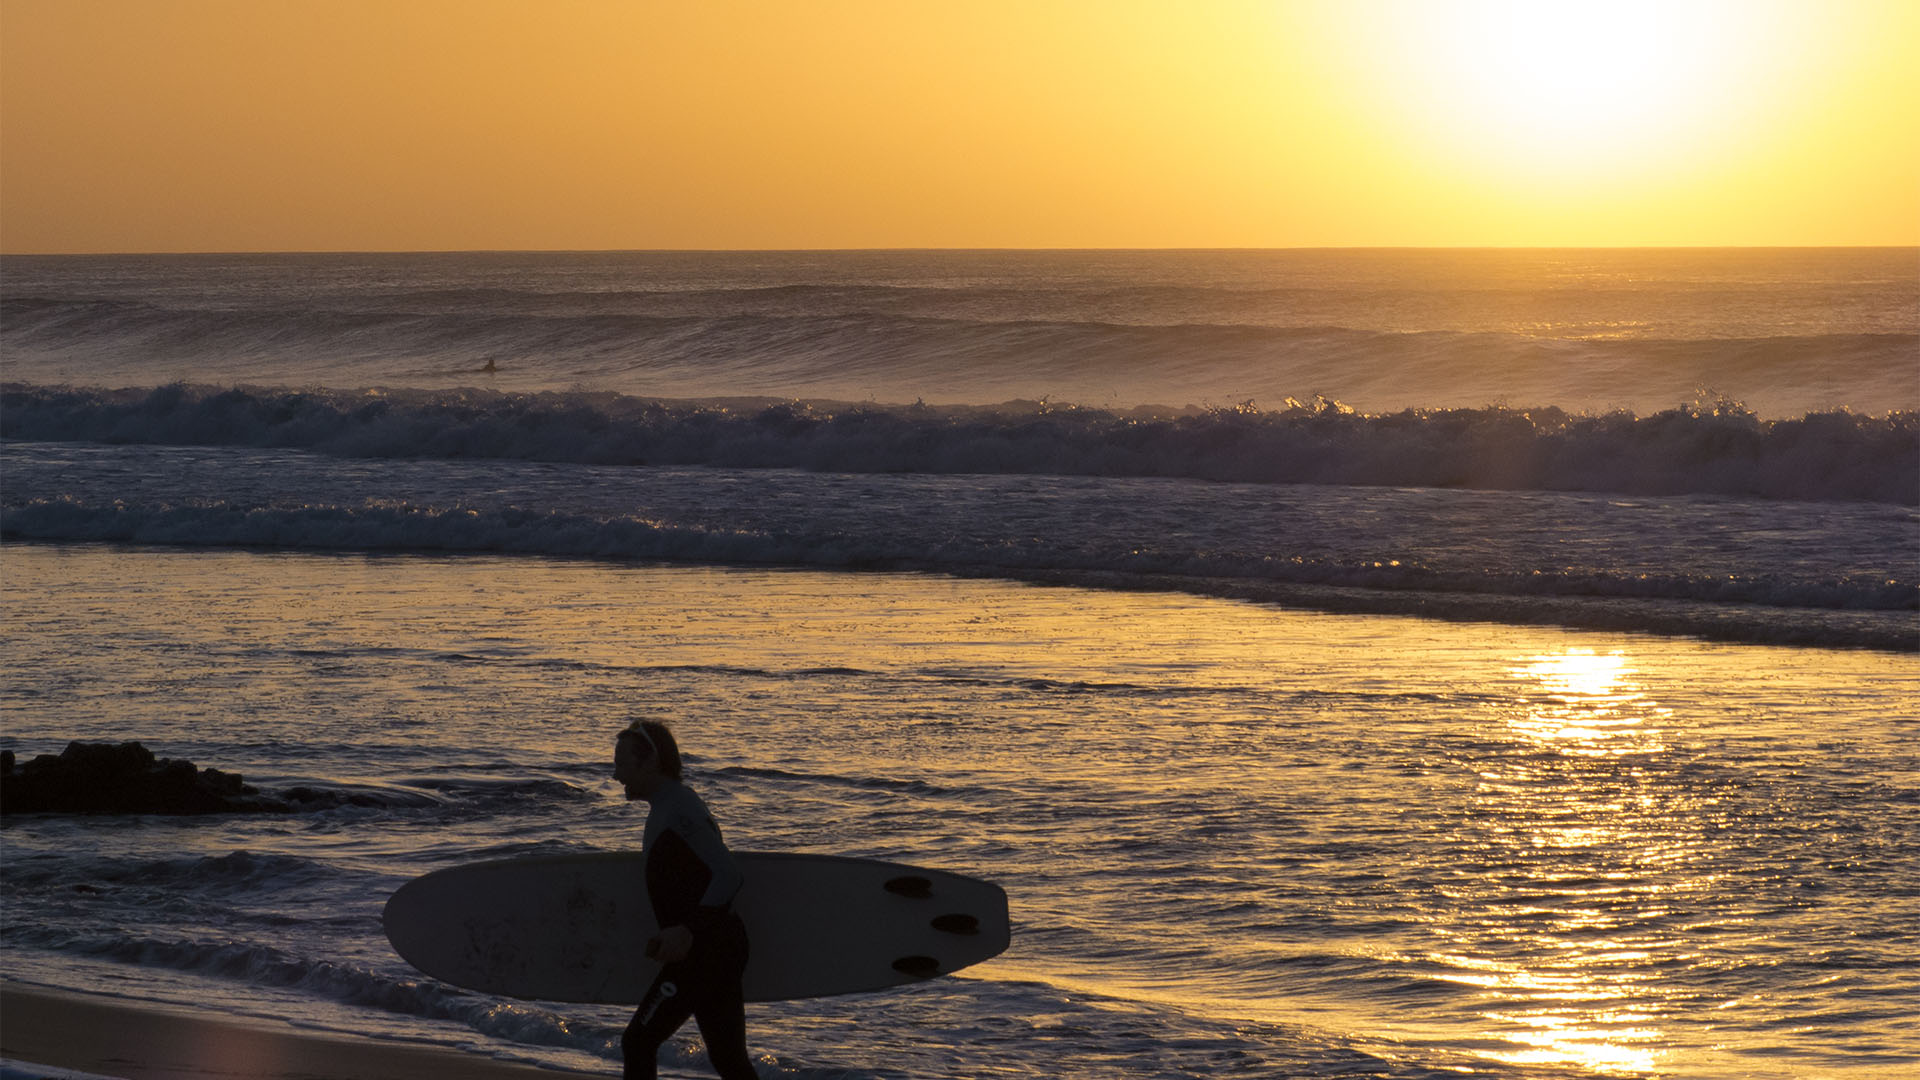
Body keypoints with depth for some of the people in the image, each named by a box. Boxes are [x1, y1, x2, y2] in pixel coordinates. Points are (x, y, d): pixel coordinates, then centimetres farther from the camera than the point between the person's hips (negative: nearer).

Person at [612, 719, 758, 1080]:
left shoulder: (677, 810, -16)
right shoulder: (670, 805, 16)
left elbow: (728, 876, -26)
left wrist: (689, 932, -29)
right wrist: (670, 934, 22)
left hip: (702, 953, -10)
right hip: (722, 951, 10)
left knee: (638, 1043, -4)